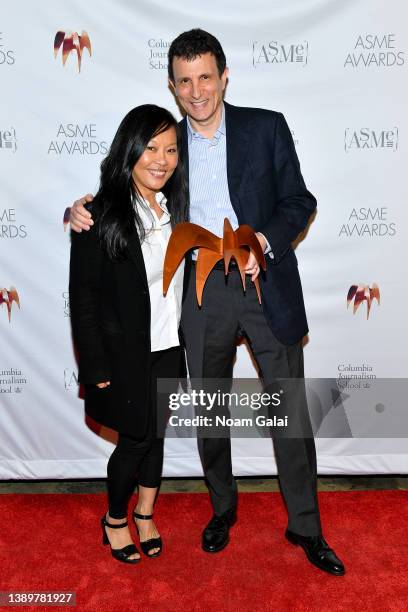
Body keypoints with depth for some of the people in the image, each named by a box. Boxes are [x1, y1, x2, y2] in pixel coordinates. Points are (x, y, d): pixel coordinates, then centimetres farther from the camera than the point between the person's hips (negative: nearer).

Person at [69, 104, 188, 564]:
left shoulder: (175, 206, 2)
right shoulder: (101, 215, -16)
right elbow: (83, 298, -14)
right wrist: (96, 367, -14)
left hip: (169, 348, 5)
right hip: (125, 353, -5)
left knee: (158, 432, 17)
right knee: (136, 438, 7)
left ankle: (145, 513, 40)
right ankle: (115, 520, 35)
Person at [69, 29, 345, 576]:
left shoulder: (267, 127, 2)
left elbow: (299, 201, 2)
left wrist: (266, 239, -17)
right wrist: (84, 210, -5)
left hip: (266, 285, -1)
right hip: (203, 293, 2)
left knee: (291, 412, 5)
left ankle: (305, 526, 26)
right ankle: (223, 508, 39)